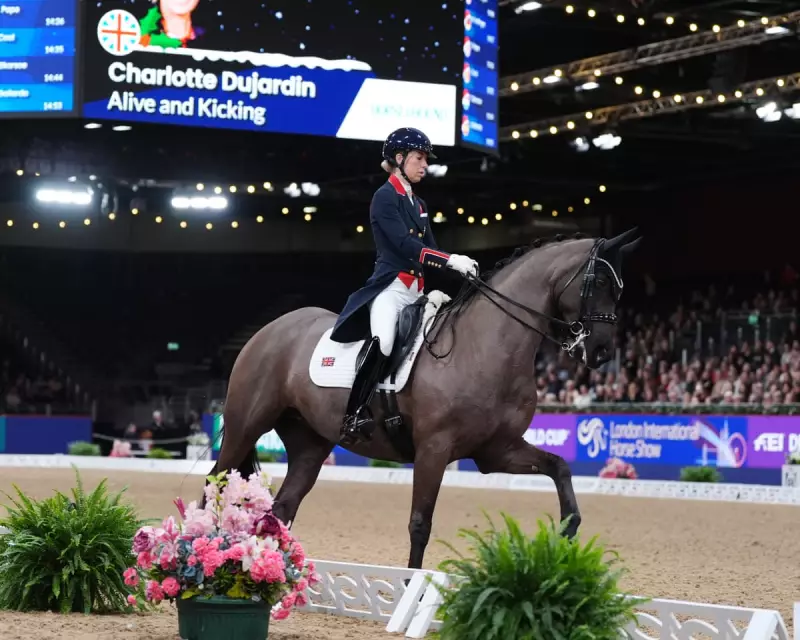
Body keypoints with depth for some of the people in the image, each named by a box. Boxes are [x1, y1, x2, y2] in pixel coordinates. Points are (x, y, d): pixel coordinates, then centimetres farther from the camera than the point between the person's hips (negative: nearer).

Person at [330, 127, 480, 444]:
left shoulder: (418, 204, 20)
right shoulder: (385, 197, -5)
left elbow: (429, 248, 15)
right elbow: (404, 245, -16)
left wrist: (460, 267, -4)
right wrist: (451, 260, -21)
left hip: (417, 290, 10)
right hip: (391, 286, -9)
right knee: (383, 343, -31)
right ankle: (355, 413, -25)